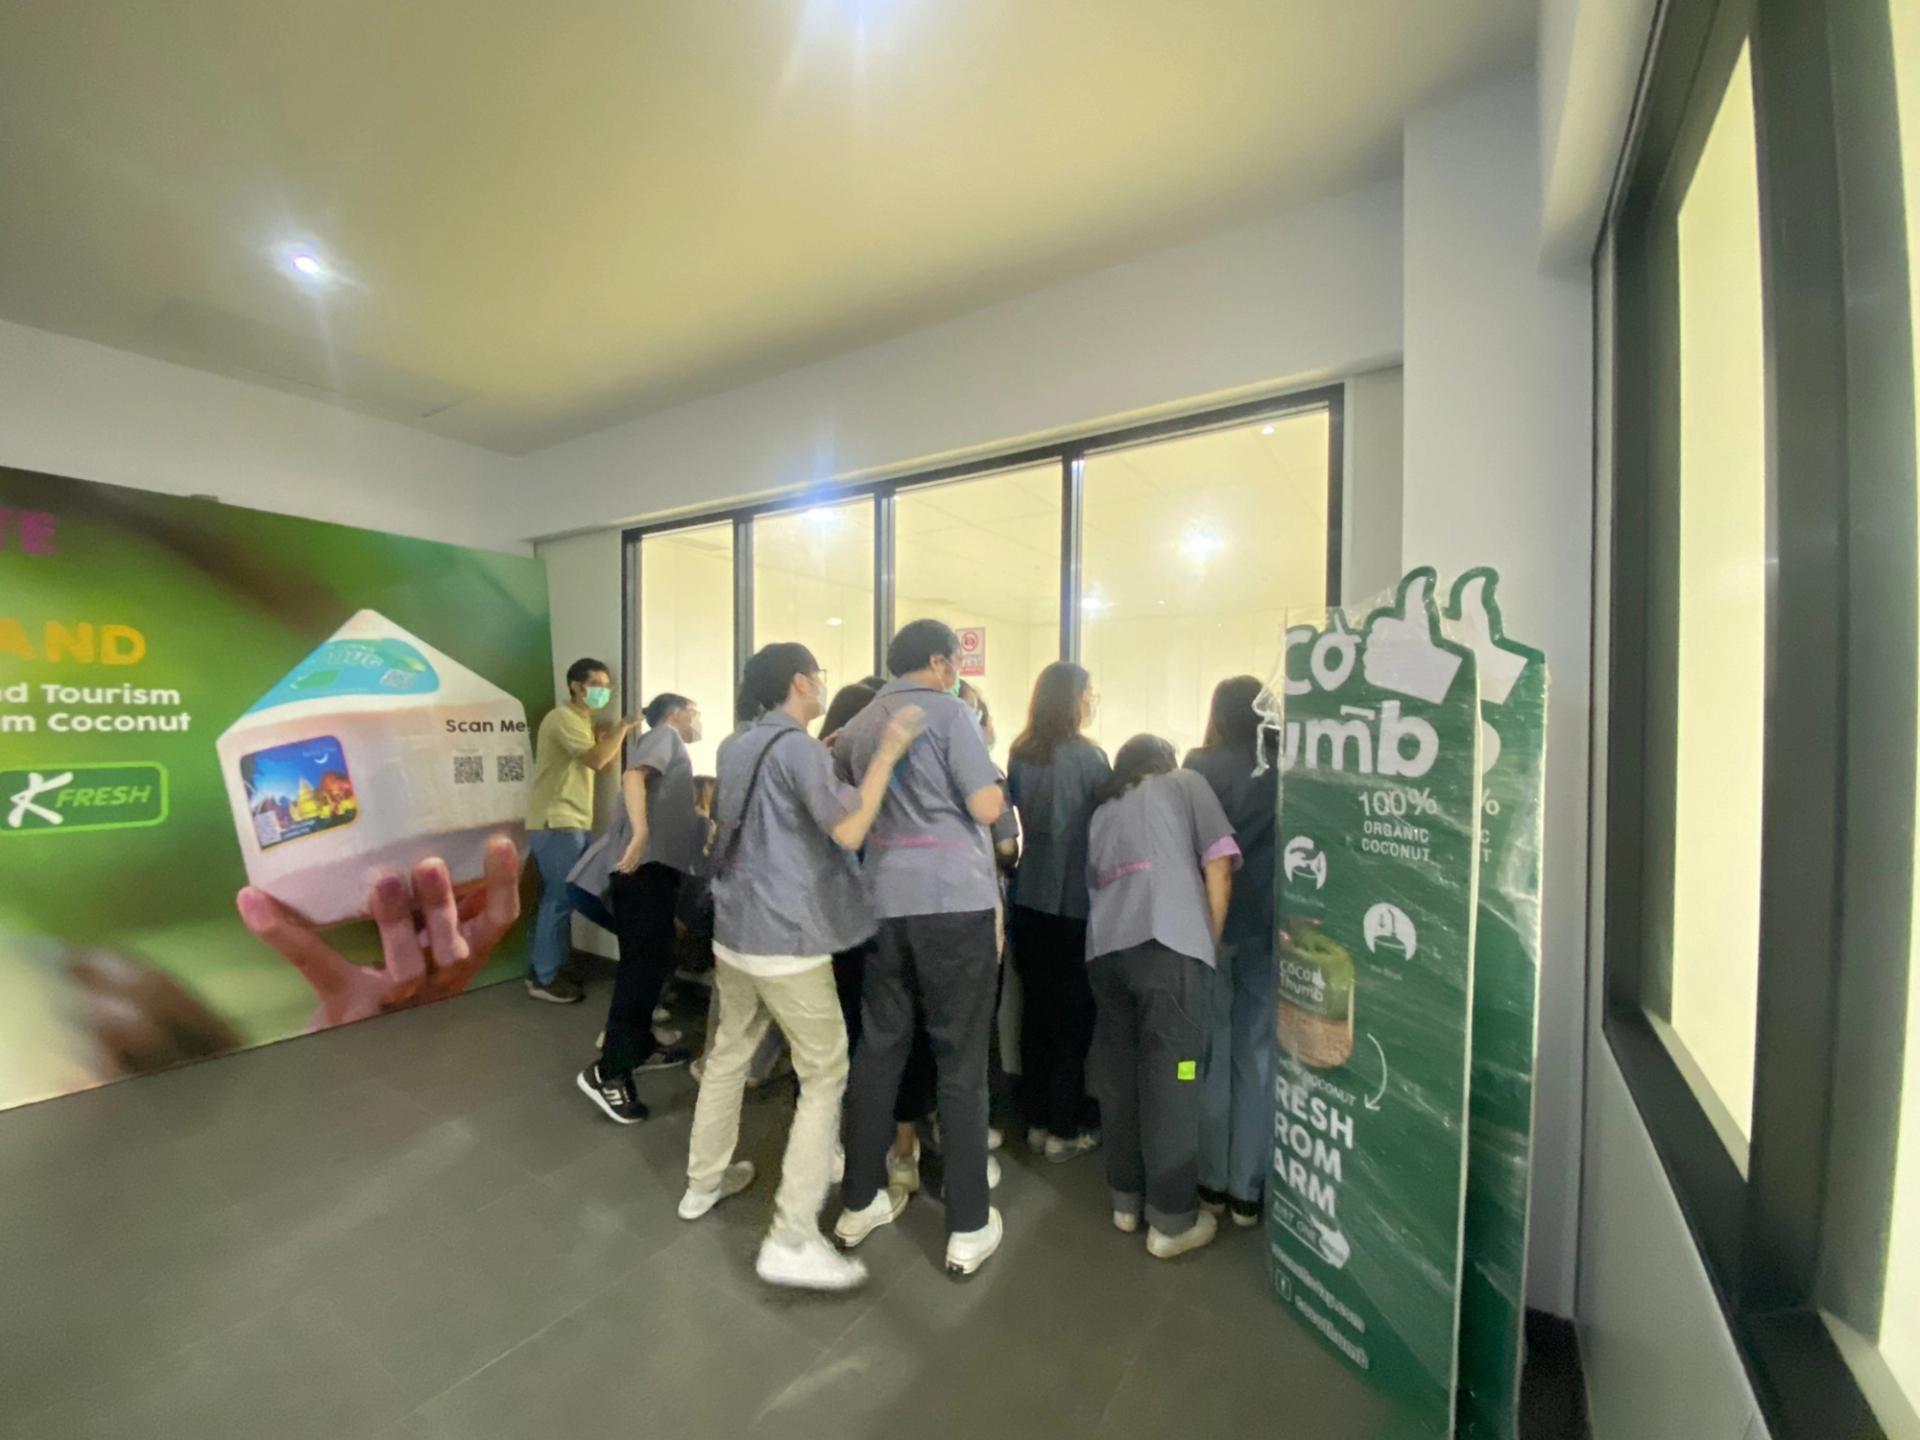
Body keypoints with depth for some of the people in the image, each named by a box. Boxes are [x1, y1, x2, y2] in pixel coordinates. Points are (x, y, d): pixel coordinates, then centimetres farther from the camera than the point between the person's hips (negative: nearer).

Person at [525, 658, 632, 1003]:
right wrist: (623, 727, -18)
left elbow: (605, 762, 15)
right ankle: (545, 979, 3)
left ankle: (547, 970, 23)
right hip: (555, 823, -10)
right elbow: (595, 760, -26)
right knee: (561, 898, -6)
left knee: (560, 898, 14)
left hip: (571, 823, 10)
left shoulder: (584, 721, 19)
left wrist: (615, 733, 2)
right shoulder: (563, 718, -13)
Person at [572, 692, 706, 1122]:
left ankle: (640, 1046, 30)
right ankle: (608, 1071, -6)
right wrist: (640, 832, -33)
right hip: (645, 866, -10)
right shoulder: (665, 736, 1)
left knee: (652, 962, 18)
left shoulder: (672, 748, 29)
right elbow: (633, 777, -20)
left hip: (657, 867, 10)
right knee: (643, 966, -10)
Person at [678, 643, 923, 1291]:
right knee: (825, 1076, 2)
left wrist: (830, 749, 26)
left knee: (728, 1054, 24)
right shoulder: (797, 746, -16)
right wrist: (887, 753, -21)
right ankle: (791, 1240, 5)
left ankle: (704, 1181, 41)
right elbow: (848, 831, -24)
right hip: (787, 941, -9)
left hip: (732, 931, 9)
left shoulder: (736, 746, 11)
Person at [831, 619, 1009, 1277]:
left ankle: (860, 1204, 29)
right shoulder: (948, 711, -6)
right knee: (960, 1062, 5)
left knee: (878, 1051, 15)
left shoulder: (858, 725, 12)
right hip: (955, 902, -5)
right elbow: (987, 808, -12)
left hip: (885, 902, 6)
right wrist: (995, 780, 8)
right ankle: (969, 1228, 17)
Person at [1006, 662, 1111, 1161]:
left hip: (1030, 897, 5)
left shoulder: (1019, 754, 2)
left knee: (1035, 1010, 14)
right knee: (1073, 1016, 8)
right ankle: (1064, 1131, 20)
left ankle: (1037, 1120, 27)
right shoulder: (1088, 756, -14)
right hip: (1076, 900, -5)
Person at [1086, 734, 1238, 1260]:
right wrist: (1212, 938, 14)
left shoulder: (1101, 810, 28)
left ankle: (1126, 1198, 27)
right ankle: (1172, 1220, 15)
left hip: (1105, 946, 5)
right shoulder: (1185, 783, 17)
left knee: (1118, 1076, 14)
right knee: (1171, 1078, 4)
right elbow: (1218, 863, 6)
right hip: (1166, 943, -4)